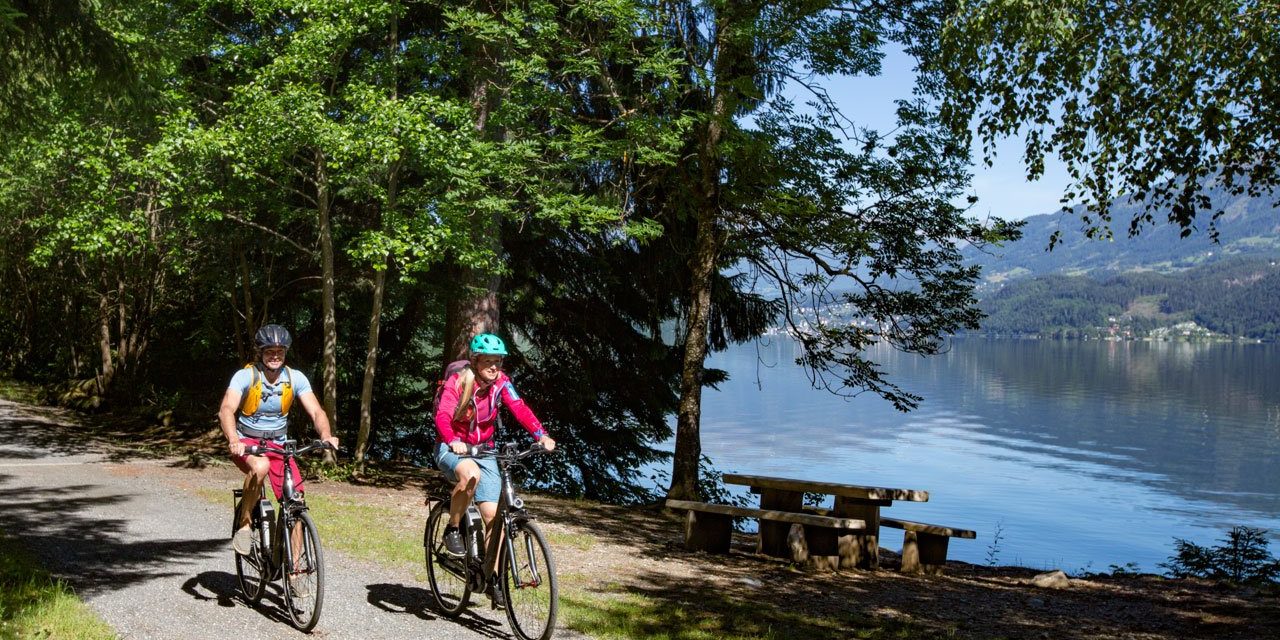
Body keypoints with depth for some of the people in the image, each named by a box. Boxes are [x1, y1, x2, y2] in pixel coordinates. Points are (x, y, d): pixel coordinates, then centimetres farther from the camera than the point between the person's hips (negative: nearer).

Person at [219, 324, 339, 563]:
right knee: (260, 466, -38)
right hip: (246, 443, -3)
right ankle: (243, 523, -15)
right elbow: (226, 410, -28)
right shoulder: (245, 376, -15)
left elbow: (316, 411, -13)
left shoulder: (295, 378, -6)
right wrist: (233, 440, -47)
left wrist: (326, 435, -35)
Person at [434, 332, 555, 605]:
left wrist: (541, 435, -38)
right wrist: (452, 441, -50)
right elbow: (442, 416, -30)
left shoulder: (501, 382, -8)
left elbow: (519, 408, -21)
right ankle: (452, 530, -15)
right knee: (471, 474, -39)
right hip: (452, 449, -4)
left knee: (493, 514, -8)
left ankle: (491, 576, 9)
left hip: (483, 450, 4)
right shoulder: (457, 382, -17)